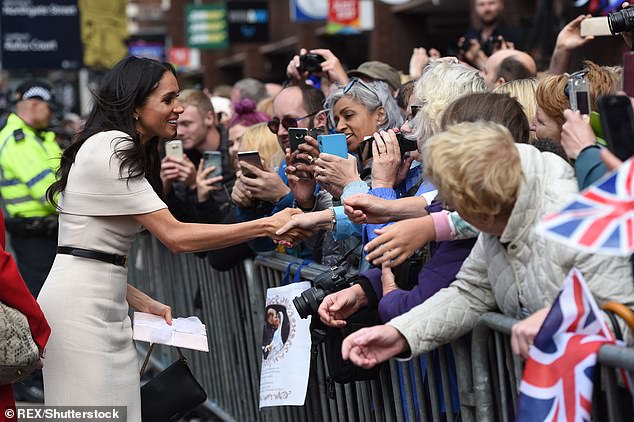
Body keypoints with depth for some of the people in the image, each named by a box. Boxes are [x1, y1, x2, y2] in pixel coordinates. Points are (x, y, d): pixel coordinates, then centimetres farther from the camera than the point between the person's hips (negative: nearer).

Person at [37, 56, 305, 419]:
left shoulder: (119, 150, 16)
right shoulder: (110, 150, -14)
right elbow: (176, 236, -20)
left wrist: (144, 303, 9)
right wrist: (267, 226, -20)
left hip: (106, 304, 10)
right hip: (79, 306, -10)